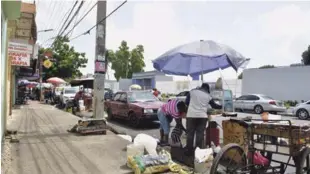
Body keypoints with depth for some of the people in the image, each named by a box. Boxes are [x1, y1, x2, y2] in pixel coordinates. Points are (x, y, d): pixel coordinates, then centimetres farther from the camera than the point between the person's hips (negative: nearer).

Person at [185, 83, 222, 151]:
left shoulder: (192, 91, 7)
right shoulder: (208, 96, 10)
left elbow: (186, 102, 10)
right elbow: (214, 105, 20)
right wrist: (222, 107, 39)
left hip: (191, 115, 0)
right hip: (202, 116, 0)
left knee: (190, 133, 6)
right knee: (200, 133, 6)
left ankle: (189, 149, 12)